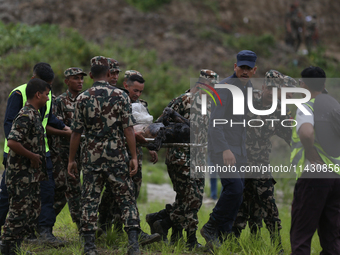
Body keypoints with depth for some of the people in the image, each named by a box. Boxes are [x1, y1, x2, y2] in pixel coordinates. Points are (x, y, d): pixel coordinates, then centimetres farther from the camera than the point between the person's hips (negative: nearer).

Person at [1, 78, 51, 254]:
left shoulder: (35, 115, 13)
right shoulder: (25, 116, -18)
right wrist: (32, 156, -19)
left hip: (32, 173, 10)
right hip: (21, 173, -10)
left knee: (33, 211, 14)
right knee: (19, 212, -6)